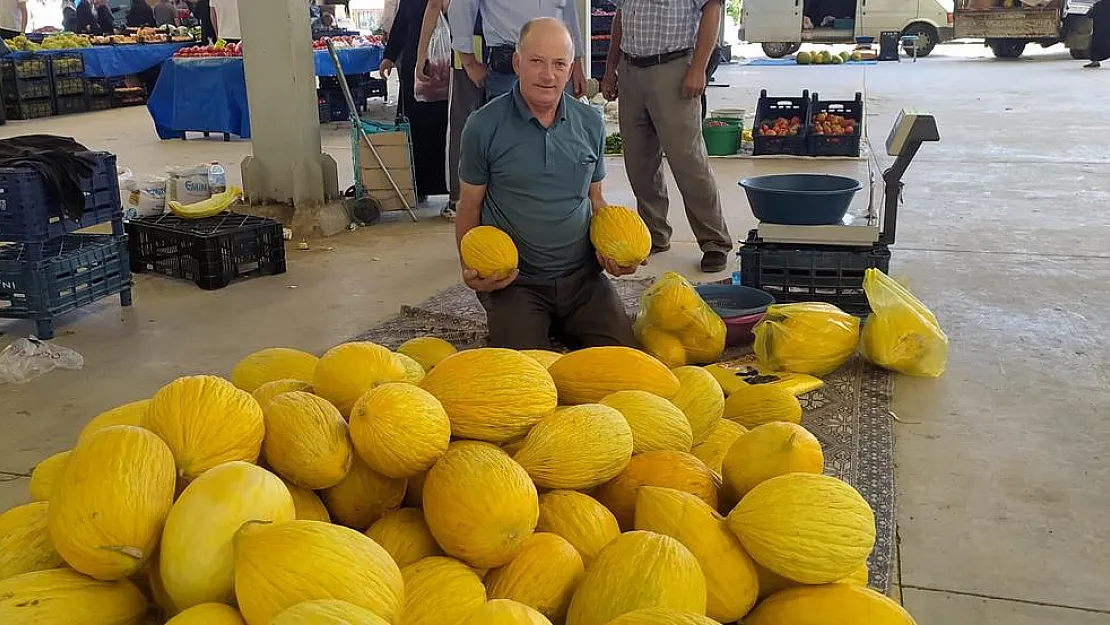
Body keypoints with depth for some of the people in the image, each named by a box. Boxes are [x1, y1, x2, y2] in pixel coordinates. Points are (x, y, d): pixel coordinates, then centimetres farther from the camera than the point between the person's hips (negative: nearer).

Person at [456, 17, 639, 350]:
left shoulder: (590, 123, 5)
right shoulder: (484, 127, -6)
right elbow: (469, 207, 2)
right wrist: (470, 268, -14)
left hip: (582, 277, 3)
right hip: (513, 282, -3)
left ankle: (562, 329, 20)